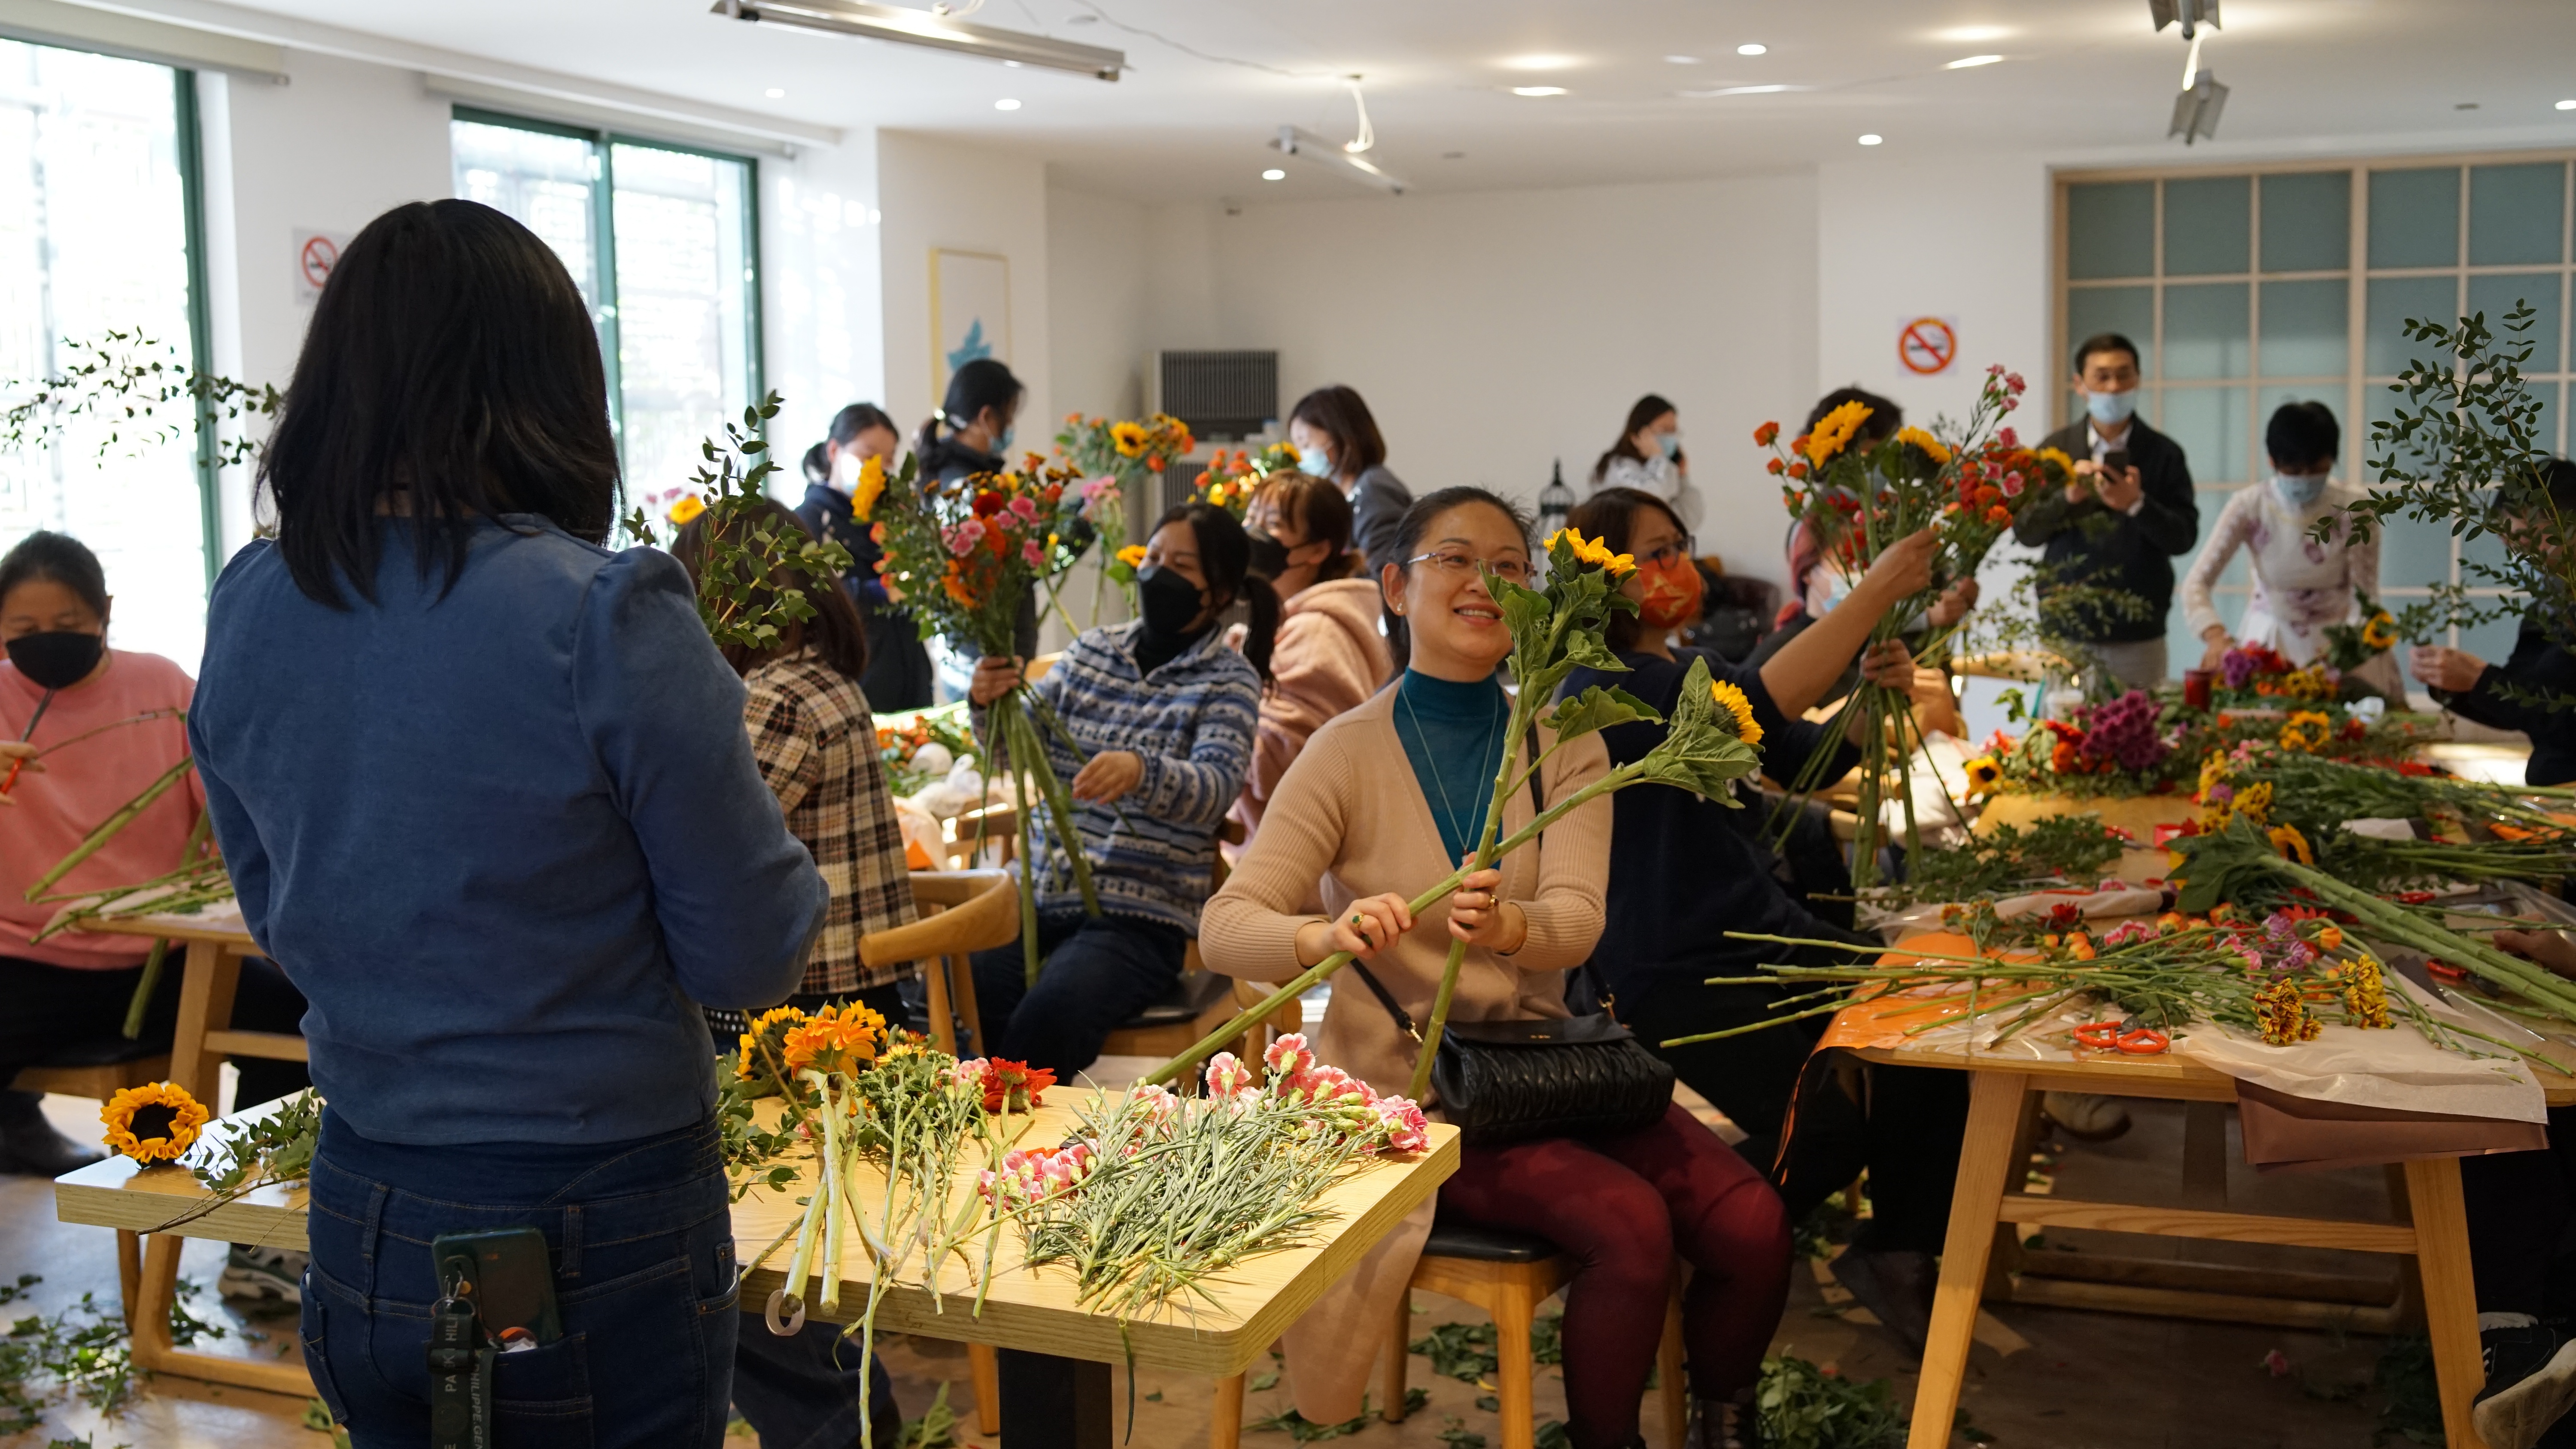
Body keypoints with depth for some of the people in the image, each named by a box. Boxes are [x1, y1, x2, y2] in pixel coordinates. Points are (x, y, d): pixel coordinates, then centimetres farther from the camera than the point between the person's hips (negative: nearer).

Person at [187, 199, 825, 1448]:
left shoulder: (246, 611, -3)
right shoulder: (606, 620, -21)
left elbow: (278, 916, 11)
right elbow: (754, 958, -14)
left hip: (358, 1228, 5)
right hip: (588, 1250, -5)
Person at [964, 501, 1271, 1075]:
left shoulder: (1228, 679, 1)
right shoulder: (1094, 648, 14)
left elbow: (1217, 787, -16)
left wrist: (1141, 770, -37)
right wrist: (992, 704, -13)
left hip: (1141, 915, -4)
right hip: (1044, 896, 4)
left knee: (1046, 1019, -31)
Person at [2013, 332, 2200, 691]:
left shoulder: (2164, 454, 3)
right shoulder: (2055, 449, 7)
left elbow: (2184, 538, -1)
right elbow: (2025, 531, 3)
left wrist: (2138, 505, -18)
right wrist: (2068, 497, -14)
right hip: (2065, 631, 1)